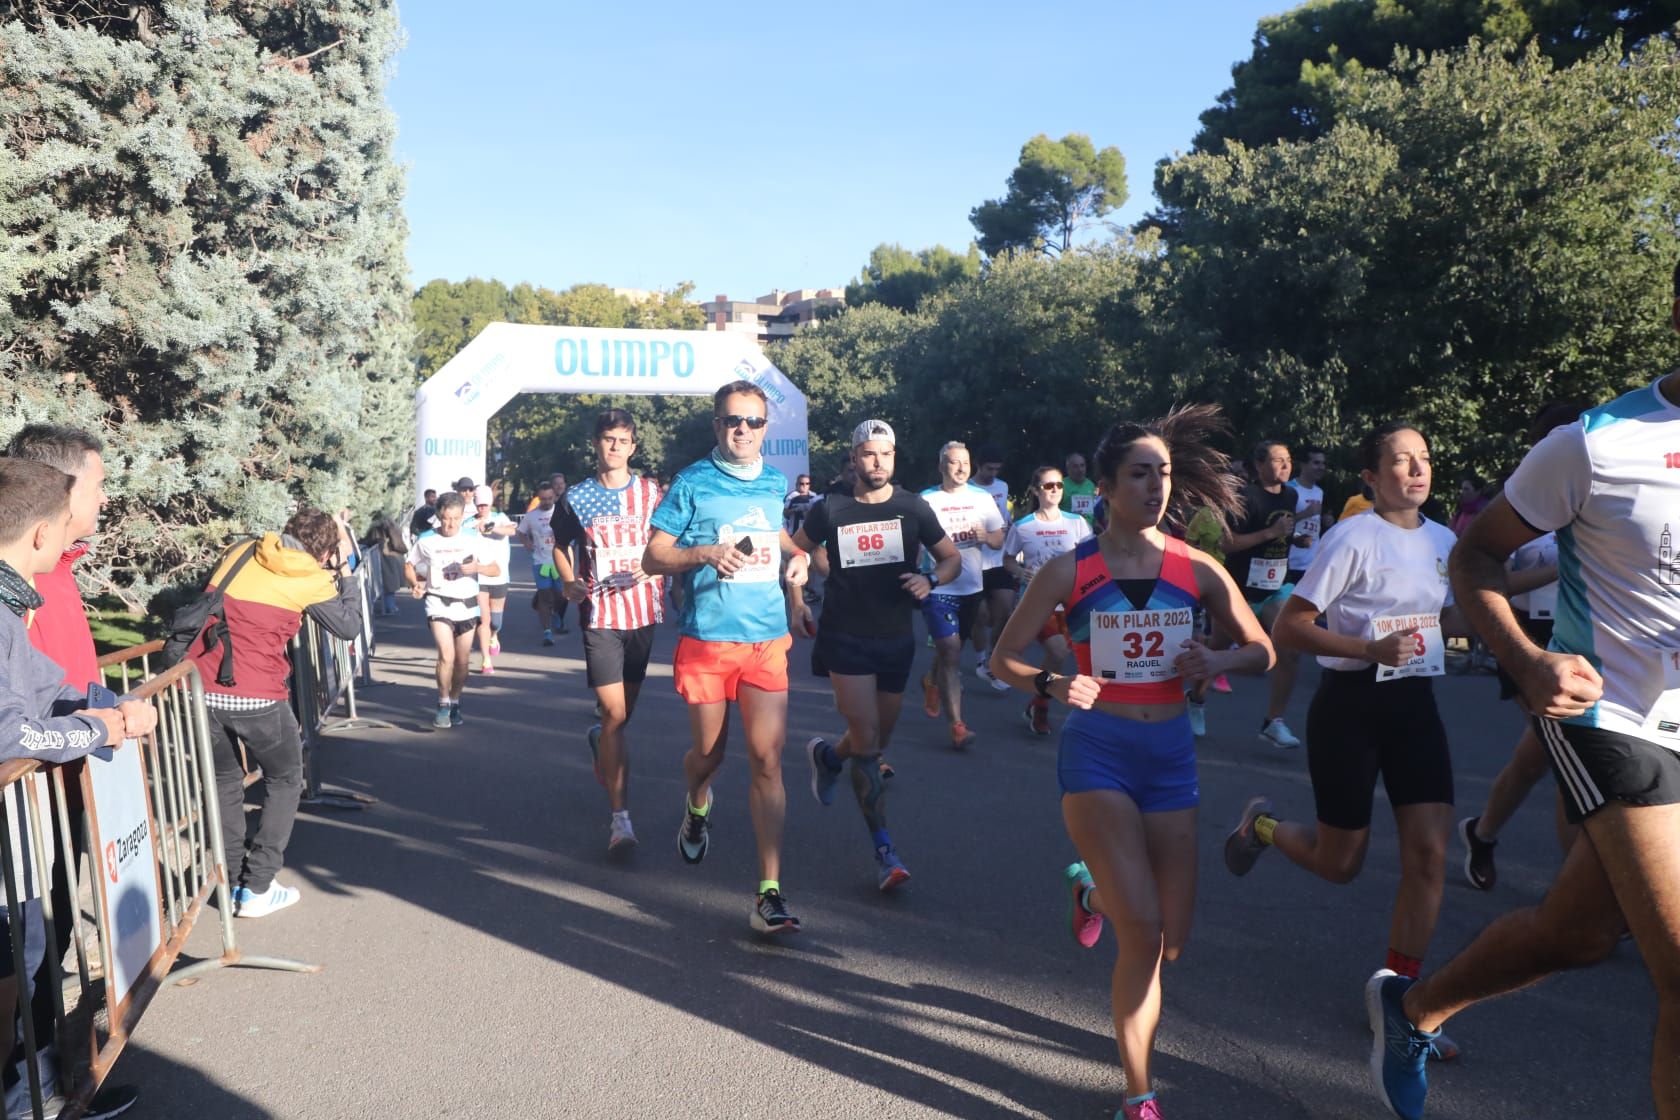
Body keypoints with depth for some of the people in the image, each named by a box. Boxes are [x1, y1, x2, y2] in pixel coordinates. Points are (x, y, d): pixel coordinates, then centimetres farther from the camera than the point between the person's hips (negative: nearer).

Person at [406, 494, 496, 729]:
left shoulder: (473, 539, -1)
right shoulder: (425, 540, -3)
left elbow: (495, 569, 0)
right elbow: (409, 567, 9)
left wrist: (478, 567, -21)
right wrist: (416, 584, -11)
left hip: (466, 606, 2)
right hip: (439, 606, -2)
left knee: (462, 661, 9)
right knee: (446, 656, -18)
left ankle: (455, 704, 28)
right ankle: (443, 705, -2)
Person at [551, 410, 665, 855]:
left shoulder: (650, 492, 4)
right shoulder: (576, 497, 4)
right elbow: (561, 546, 16)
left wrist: (652, 568, -12)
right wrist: (568, 583, -2)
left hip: (643, 611, 2)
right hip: (599, 615, -2)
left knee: (625, 709, 16)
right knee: (615, 713, -12)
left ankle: (600, 740, 53)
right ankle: (620, 817, -8)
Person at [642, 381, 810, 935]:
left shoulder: (776, 483, 10)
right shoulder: (692, 483, -2)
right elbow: (652, 558, -3)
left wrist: (797, 556, 8)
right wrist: (707, 553, -20)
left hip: (767, 641, 2)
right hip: (706, 641, -2)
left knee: (767, 760, -6)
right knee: (708, 752, 11)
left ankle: (769, 892, -2)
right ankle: (698, 806, 49)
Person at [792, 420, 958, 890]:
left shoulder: (913, 508, 1)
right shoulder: (831, 510, -1)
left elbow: (952, 558, 7)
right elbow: (794, 551, 14)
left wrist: (930, 580, -14)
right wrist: (795, 602, 3)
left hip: (896, 638, 3)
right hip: (845, 639, -3)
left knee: (879, 740, 15)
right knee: (867, 742, -11)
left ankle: (827, 755, 48)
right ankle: (884, 850, 0)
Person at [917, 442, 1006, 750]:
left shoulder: (982, 498, 5)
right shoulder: (926, 500, -7)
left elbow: (999, 540, 8)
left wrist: (985, 536, -14)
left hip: (972, 587, 5)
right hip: (939, 588, -5)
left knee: (952, 648, 20)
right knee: (950, 653, -11)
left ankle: (932, 682, 52)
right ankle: (957, 726, -7)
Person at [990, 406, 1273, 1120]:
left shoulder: (1197, 569, 1)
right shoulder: (1069, 570, -5)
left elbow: (1262, 652, 8)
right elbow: (1003, 658, -1)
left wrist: (1218, 661, -14)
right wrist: (1052, 685, -21)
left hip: (1171, 752, 4)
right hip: (1098, 751, -3)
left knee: (1171, 940, 8)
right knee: (1143, 933, -14)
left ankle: (1093, 890, 43)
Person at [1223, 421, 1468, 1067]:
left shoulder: (1444, 541, 6)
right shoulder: (1353, 539, -14)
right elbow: (1286, 629, -14)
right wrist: (1371, 648, -24)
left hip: (1415, 701, 6)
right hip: (1349, 704, -5)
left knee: (1429, 852, -4)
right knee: (1340, 864, 4)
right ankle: (1261, 826, 36)